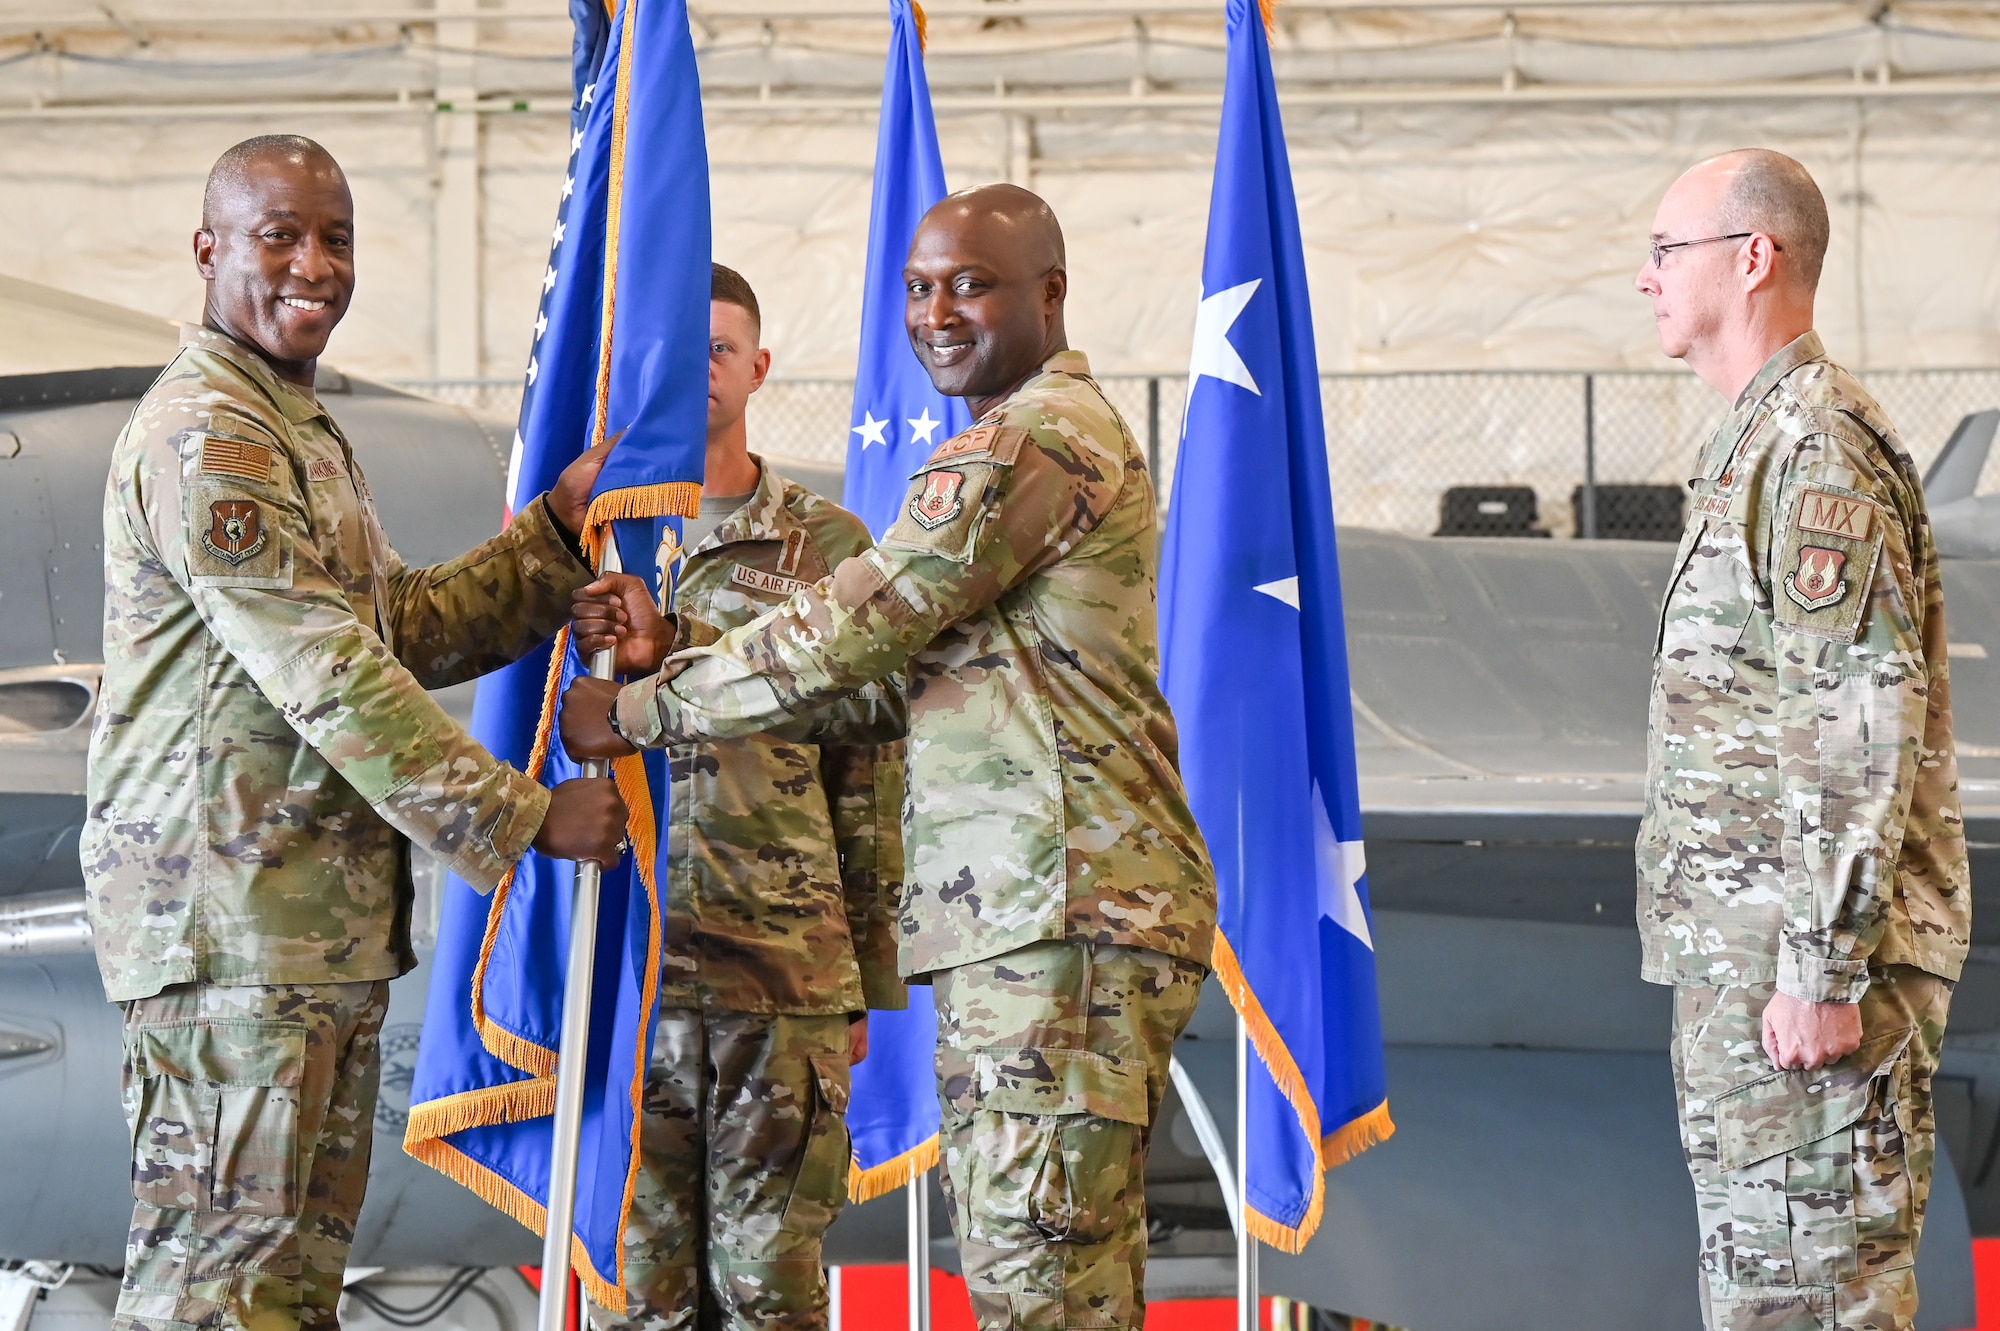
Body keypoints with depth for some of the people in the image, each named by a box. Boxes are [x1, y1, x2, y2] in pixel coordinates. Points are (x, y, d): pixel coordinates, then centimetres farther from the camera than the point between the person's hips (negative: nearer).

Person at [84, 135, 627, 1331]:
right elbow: (329, 674, -19)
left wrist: (561, 530, 15)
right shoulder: (206, 436, -13)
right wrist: (524, 818, -16)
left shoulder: (304, 433, 22)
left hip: (327, 919, 11)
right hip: (232, 912, -11)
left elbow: (403, 629, 24)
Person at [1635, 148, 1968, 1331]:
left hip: (1802, 964, -11)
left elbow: (1867, 724, -21)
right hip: (1744, 954, 11)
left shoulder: (1818, 446, -15)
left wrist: (1823, 972, -24)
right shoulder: (1762, 438, 19)